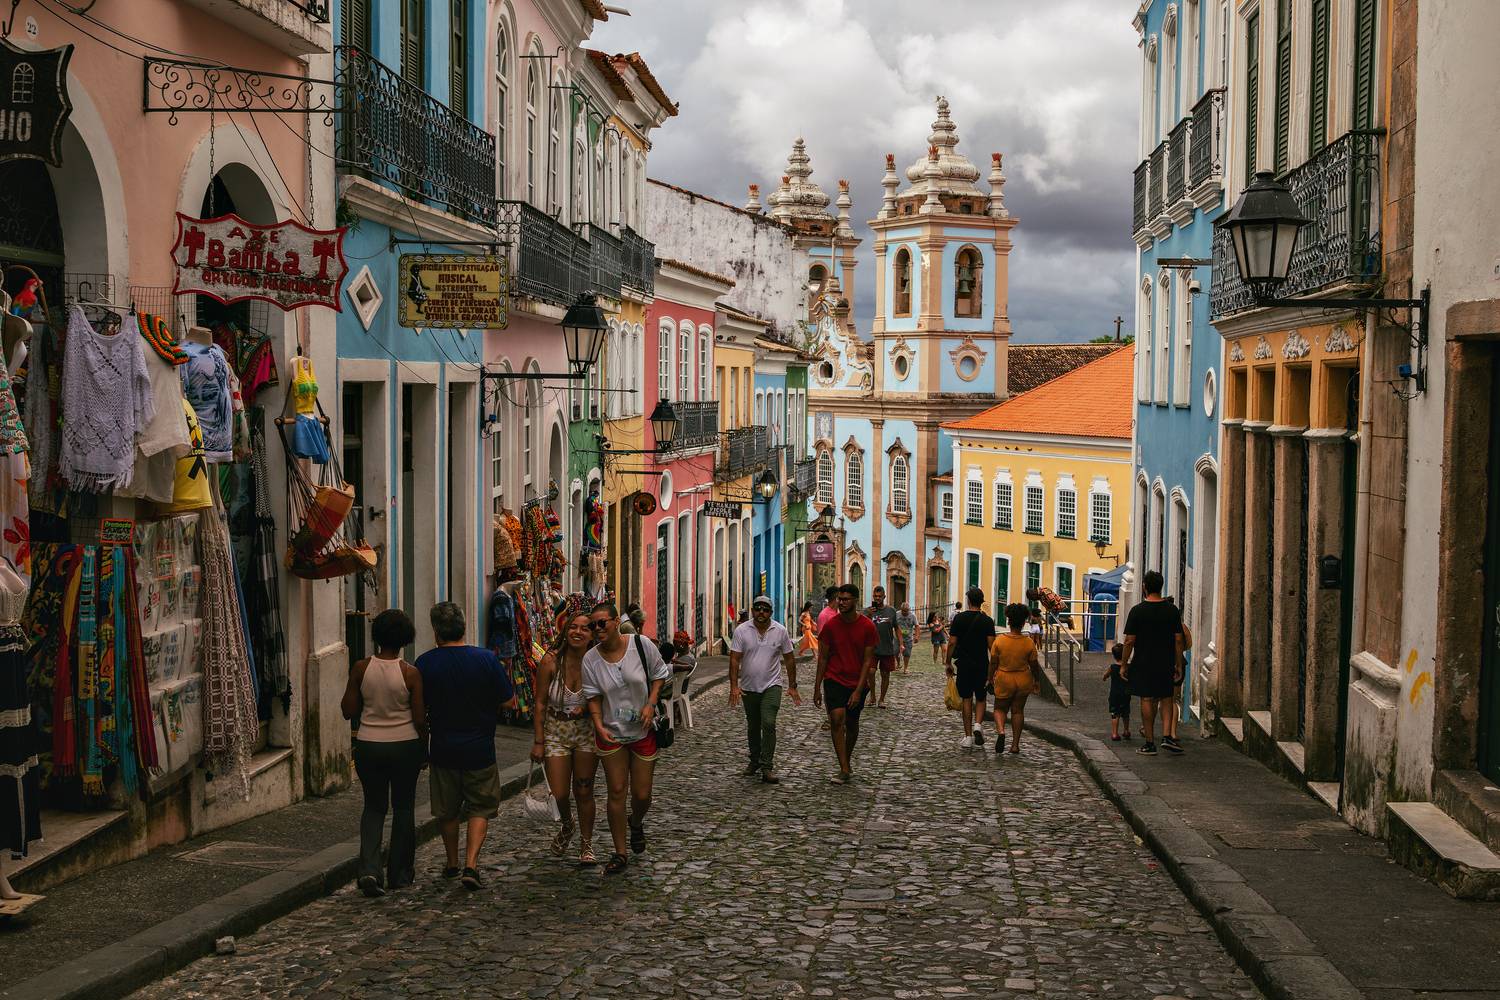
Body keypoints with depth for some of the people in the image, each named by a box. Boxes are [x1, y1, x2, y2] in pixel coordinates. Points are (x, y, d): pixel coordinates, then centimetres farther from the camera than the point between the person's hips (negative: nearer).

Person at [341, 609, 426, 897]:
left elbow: (348, 711, -2)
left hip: (368, 746, 2)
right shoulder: (410, 673, -12)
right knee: (403, 807, 15)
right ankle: (399, 873, 22)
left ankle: (369, 869, -4)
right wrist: (424, 748, 7)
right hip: (404, 746, -2)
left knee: (373, 806, 14)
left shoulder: (361, 668, -7)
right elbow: (420, 719, -8)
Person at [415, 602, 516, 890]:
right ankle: (471, 865, -4)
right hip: (480, 749, -1)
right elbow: (509, 703, -6)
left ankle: (452, 864, 31)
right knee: (480, 809, 11)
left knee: (447, 812, 18)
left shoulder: (424, 664, -9)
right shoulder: (486, 659, -11)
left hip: (442, 750, 1)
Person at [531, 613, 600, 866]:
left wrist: (587, 707, -13)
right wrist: (538, 741, -7)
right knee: (559, 794, 1)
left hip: (586, 731, 0)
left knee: (583, 791, 2)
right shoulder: (551, 662, -12)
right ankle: (567, 826, 35)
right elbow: (540, 703, -6)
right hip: (556, 731, 0)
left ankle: (586, 844, 20)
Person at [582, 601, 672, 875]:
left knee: (642, 795, 5)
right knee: (616, 792, 0)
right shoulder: (590, 659, -8)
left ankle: (637, 823, 41)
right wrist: (599, 726, -17)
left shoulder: (641, 645, -11)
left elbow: (659, 675, 1)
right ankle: (620, 853, 12)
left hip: (643, 730, 0)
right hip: (611, 732, 0)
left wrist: (650, 704, -13)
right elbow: (593, 696, -3)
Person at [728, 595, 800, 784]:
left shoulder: (780, 631, -4)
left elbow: (789, 659, 4)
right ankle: (755, 761, 32)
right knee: (753, 727, 14)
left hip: (771, 685, -2)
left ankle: (767, 768, -14)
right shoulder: (742, 631, -6)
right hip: (749, 688, 2)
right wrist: (734, 686, -15)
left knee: (768, 724, -16)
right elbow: (735, 659, -7)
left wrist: (792, 686, 4)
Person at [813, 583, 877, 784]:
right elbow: (823, 658, 1)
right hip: (834, 679, -1)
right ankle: (845, 770, -18)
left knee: (852, 724, 13)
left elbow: (867, 660, -6)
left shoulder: (867, 627, -8)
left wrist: (858, 690, -12)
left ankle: (848, 758, 38)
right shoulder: (830, 625, -6)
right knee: (837, 719, -17)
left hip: (857, 683, 1)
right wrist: (817, 688, -1)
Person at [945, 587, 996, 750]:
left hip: (964, 664, 0)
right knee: (980, 698, 16)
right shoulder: (988, 621, -3)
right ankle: (978, 724, -9)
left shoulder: (959, 618, -3)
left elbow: (952, 642, -4)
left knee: (966, 700, 6)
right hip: (982, 665, 0)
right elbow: (991, 645, -7)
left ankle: (968, 737, 6)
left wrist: (948, 663, 5)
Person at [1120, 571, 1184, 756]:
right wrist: (1178, 665, 8)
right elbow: (1178, 640, 1)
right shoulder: (1172, 610, -1)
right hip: (1166, 663, 2)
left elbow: (1129, 641, -9)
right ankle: (1167, 736, 4)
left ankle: (1150, 743, 4)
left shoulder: (1137, 611, -9)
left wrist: (1124, 665, 0)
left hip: (1143, 664, -2)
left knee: (1147, 700, 3)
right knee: (1166, 699, 16)